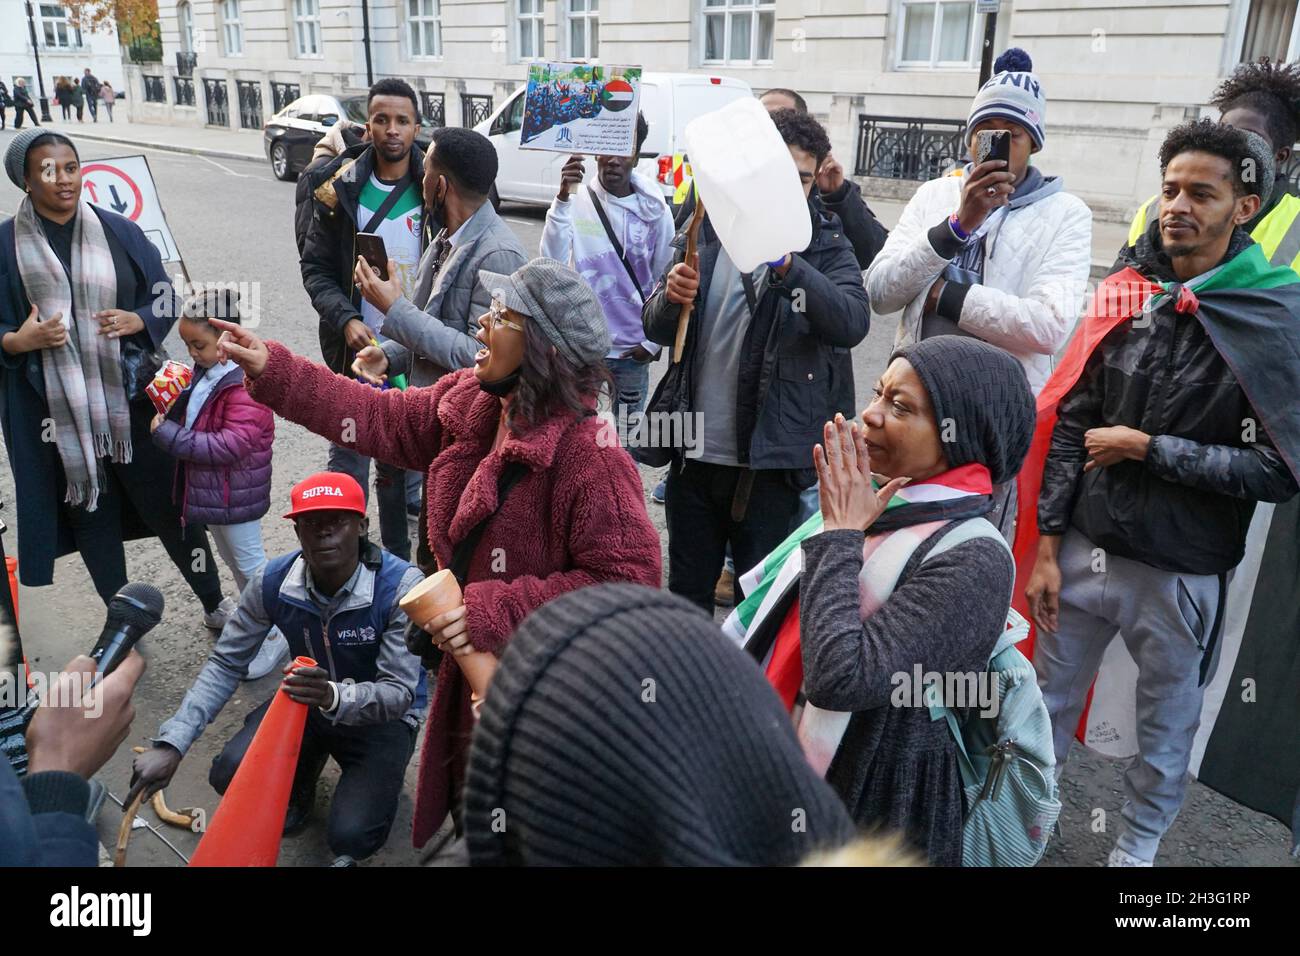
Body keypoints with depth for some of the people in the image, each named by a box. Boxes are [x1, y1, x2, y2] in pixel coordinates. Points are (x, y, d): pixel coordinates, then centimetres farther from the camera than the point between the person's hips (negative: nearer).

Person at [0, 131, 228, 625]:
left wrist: (137, 321, -13)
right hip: (55, 408, 0)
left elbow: (164, 301, 6)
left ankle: (215, 604, 24)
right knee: (90, 512, 10)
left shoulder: (118, 231, 1)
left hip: (126, 397, 0)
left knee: (168, 502, 7)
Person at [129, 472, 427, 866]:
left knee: (350, 836, -22)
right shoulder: (272, 581, -17)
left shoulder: (400, 587, -29)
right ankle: (299, 780, 15)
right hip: (306, 701, 4)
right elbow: (225, 665, -9)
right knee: (230, 774, -21)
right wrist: (171, 744, -21)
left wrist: (335, 697, -50)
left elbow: (400, 693, -30)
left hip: (382, 715, -3)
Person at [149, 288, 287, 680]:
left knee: (249, 563, 3)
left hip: (234, 494, -10)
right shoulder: (207, 373, 4)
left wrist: (169, 435, -26)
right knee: (231, 559, 23)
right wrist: (172, 407, 1)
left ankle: (274, 636, 17)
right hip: (209, 488, 10)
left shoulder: (246, 382, -27)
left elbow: (231, 444, -32)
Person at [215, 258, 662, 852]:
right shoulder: (472, 403, -6)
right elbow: (382, 419, 5)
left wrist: (499, 612, -31)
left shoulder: (586, 452, -31)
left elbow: (629, 578, -32)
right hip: (474, 667, 8)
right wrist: (271, 371, 3)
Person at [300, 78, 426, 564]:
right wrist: (345, 320, -14)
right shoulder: (341, 189, 0)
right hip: (357, 350, 0)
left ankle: (397, 564, 30)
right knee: (348, 465, 1)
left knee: (402, 465, 14)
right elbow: (316, 267, 3)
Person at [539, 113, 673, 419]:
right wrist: (562, 198, -28)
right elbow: (552, 263, -19)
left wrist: (652, 342, 0)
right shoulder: (576, 201, -6)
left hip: (632, 351, 1)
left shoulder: (654, 210, -3)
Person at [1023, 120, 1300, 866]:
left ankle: (1138, 848, 37)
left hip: (1181, 573, -3)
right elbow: (1072, 422, 3)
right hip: (1083, 549, 3)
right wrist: (1047, 544, 0)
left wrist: (1148, 449, -15)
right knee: (1047, 706, 15)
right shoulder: (1128, 295, 2)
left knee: (1167, 724, 16)